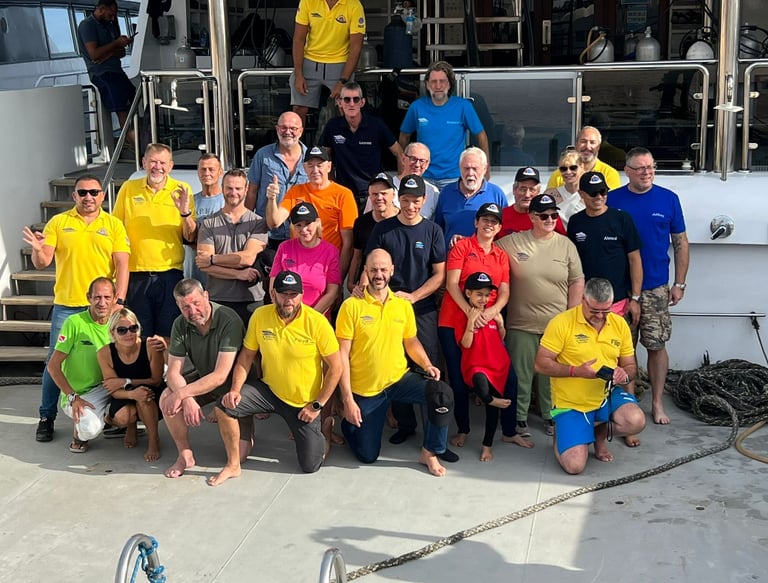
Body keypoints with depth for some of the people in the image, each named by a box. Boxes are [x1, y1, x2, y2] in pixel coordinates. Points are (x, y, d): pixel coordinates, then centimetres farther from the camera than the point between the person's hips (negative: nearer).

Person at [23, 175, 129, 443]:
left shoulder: (114, 225, 3)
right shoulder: (58, 222, 4)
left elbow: (122, 265, -2)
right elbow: (42, 263, 1)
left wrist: (119, 300, -13)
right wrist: (37, 248, -23)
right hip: (65, 305, 1)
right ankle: (46, 418, 15)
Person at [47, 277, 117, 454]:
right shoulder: (75, 323, -14)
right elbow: (53, 366, -12)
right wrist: (73, 397, -20)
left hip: (106, 387, 5)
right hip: (77, 394, -5)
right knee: (90, 428, -35)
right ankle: (79, 432, 5)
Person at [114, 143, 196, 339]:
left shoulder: (181, 190, 2)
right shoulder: (128, 188, 5)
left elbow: (191, 237, 0)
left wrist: (185, 212, -18)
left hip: (170, 273, -1)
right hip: (136, 273, 1)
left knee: (168, 336, 3)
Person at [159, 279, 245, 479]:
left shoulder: (229, 320, -27)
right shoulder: (181, 325, -10)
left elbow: (220, 376, -30)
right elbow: (173, 372, -12)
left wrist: (182, 393, -32)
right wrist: (188, 399, -31)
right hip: (203, 383, 5)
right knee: (167, 399, -23)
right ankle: (185, 455, -3)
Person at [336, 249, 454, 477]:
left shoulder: (403, 304, 0)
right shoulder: (352, 306, -13)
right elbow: (343, 355, -13)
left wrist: (427, 365, -7)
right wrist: (347, 398, -17)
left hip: (399, 379, 3)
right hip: (364, 389, -3)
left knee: (442, 394, -25)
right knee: (367, 456, 5)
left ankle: (429, 453, -5)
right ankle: (349, 423, 38)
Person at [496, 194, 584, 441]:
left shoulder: (566, 245, 3)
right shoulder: (512, 242, -2)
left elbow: (577, 282, 5)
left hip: (557, 325, 1)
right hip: (521, 324, -1)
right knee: (521, 373, 7)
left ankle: (550, 416, 27)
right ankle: (519, 418, 22)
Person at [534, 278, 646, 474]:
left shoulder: (620, 324, 0)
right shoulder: (562, 322, -15)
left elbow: (631, 366, 8)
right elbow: (541, 364, -14)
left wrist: (625, 374, -17)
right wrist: (576, 371, -27)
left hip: (606, 396, 4)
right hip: (571, 404, -3)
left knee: (636, 421, -28)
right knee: (575, 465, -17)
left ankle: (600, 432, 9)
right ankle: (562, 433, 20)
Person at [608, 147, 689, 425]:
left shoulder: (668, 199, 0)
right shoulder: (612, 199, -2)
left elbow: (681, 243, 4)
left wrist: (679, 284, 1)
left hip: (656, 287, 0)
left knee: (657, 345, 5)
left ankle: (658, 403, 17)